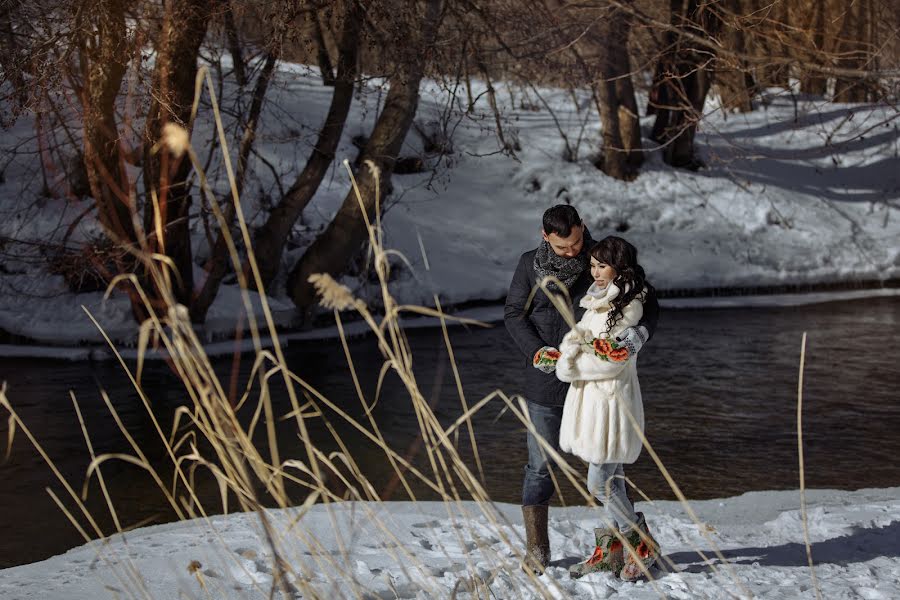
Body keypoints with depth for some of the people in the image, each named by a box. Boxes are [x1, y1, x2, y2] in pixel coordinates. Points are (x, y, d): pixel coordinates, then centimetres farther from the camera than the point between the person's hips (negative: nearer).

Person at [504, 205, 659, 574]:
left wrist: (641, 330, -21)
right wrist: (536, 351, -13)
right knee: (541, 467, 4)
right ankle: (536, 550, 14)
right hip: (545, 382, 1)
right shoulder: (530, 266, 2)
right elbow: (513, 314, 4)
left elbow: (646, 300, 1)